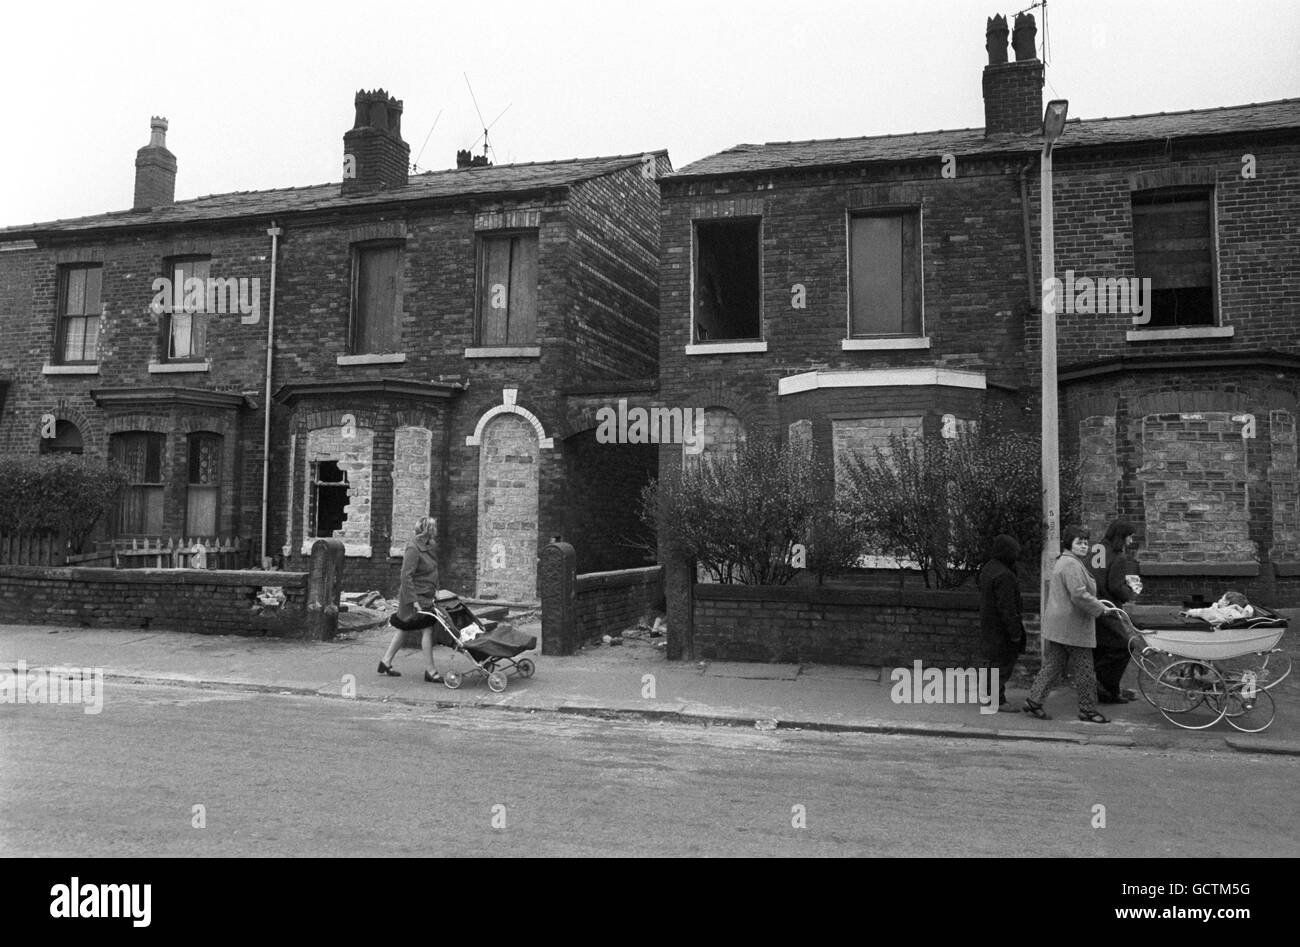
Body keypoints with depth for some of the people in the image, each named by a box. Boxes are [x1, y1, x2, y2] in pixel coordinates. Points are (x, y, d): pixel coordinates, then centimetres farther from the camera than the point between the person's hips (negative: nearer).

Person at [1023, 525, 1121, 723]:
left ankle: (1033, 701, 9)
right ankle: (1088, 709, 10)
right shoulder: (1072, 564, -16)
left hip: (1056, 626, 10)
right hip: (1072, 626, -10)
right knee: (1084, 670, 1)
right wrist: (1100, 609, -12)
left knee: (1052, 665, 11)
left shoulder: (1061, 562, 18)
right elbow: (1079, 595, -25)